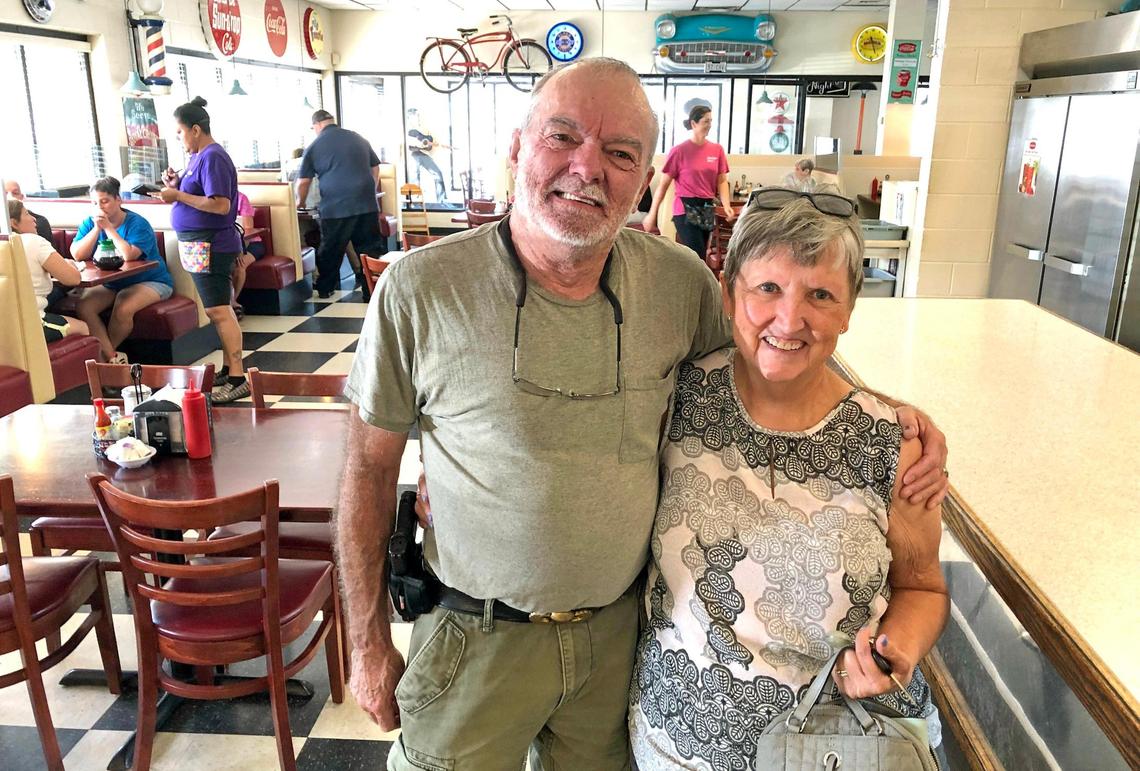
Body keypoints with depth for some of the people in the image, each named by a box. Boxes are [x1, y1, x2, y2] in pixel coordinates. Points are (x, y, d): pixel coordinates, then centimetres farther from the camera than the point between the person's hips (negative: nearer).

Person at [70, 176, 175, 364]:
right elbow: (77, 255, -12)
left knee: (122, 308, -33)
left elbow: (128, 255, -32)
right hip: (110, 283, 6)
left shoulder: (137, 224, -14)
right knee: (83, 307, -21)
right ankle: (113, 358, -20)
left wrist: (108, 228, -22)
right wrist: (97, 229, -18)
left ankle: (103, 352, -4)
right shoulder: (90, 224, 3)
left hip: (151, 281, -5)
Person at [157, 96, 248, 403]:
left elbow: (221, 205, -23)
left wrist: (178, 196, -18)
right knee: (219, 309, 13)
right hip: (202, 245, 10)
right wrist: (178, 184, 6)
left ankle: (238, 378, -8)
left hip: (210, 246, -10)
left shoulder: (213, 158, -16)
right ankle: (228, 368, 21)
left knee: (218, 310, -10)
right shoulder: (199, 156, 14)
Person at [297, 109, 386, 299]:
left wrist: (300, 202, 24)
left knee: (330, 251, 11)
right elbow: (375, 169, 21)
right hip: (367, 205, 2)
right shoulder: (359, 139, 13)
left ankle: (325, 289, 22)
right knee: (372, 248, 6)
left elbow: (303, 182, 7)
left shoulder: (314, 147, 3)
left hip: (335, 208, -2)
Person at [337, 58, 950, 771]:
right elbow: (371, 467, -8)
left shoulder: (681, 281, -9)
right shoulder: (421, 290, -17)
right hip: (478, 639, -2)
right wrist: (370, 645, -3)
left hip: (621, 628, 3)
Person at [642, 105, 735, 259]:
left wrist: (727, 205, -9)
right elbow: (663, 185, -4)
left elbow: (722, 181, 9)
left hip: (707, 210, 5)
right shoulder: (679, 151, -7)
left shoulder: (717, 150, 6)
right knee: (698, 260, -11)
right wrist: (652, 214, -6)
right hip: (686, 210, -5)